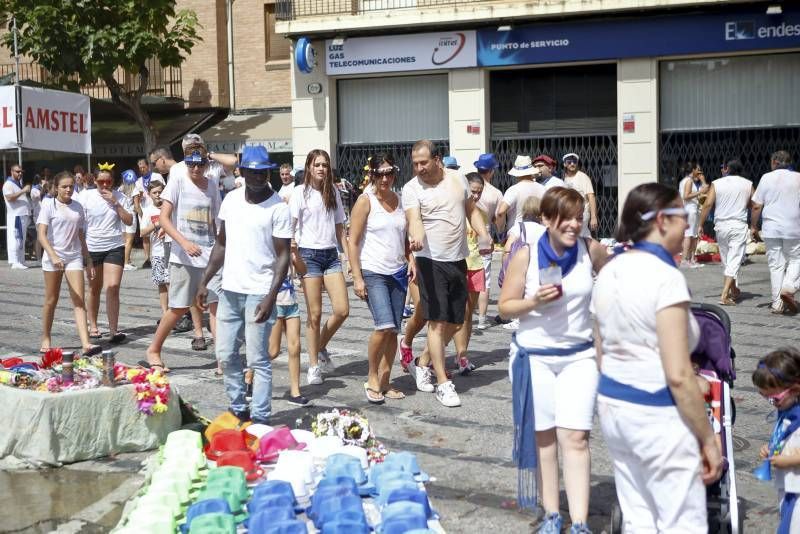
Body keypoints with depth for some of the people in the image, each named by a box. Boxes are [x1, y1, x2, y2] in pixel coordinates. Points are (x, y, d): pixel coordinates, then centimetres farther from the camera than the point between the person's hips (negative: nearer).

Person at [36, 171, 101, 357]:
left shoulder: (77, 207, 10)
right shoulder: (49, 205, -4)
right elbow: (42, 234, -13)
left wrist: (89, 261, 15)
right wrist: (53, 256, -26)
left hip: (74, 257, 3)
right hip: (53, 257, -3)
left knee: (79, 301, -8)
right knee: (51, 301, 8)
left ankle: (86, 344, -17)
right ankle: (45, 339, 24)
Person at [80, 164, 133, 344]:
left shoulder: (118, 197, 2)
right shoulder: (86, 196, -1)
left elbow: (129, 221, -3)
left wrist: (115, 203, -12)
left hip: (114, 248, 0)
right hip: (92, 248, 0)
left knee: (113, 287, -12)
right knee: (94, 289, 11)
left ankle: (113, 330, -11)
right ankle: (93, 326, 26)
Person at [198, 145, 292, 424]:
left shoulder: (278, 208, -9)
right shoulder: (231, 199, 7)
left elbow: (283, 256, -10)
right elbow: (221, 244, 15)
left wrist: (271, 296, -20)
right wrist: (204, 281, 10)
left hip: (259, 293, -6)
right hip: (230, 290, 6)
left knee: (257, 359, -3)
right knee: (226, 355, 11)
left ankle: (260, 418, 5)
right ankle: (238, 409, 25)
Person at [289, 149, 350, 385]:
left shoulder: (333, 191, 12)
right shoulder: (300, 192, -2)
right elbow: (290, 226, -7)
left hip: (331, 254, 4)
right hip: (309, 253, -4)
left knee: (342, 310, -5)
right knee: (314, 314, -2)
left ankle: (321, 348, 21)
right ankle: (314, 366, 10)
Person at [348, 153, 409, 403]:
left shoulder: (399, 200, 11)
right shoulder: (365, 201, -5)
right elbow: (353, 242, -7)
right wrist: (357, 278, -13)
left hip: (398, 272, 6)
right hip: (373, 272, -6)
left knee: (393, 330, 6)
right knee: (384, 326, -18)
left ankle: (384, 382, 17)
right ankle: (372, 379, 0)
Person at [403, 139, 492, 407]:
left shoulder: (458, 179, 6)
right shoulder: (412, 188, -8)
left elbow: (472, 210, 16)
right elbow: (414, 219, -23)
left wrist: (483, 235, 0)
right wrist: (416, 238, -45)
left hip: (458, 260, 5)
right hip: (431, 260, -5)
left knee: (455, 323, 12)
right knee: (437, 321, -7)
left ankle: (421, 363, 31)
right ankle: (443, 383, 0)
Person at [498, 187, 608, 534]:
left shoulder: (591, 250, -6)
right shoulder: (526, 255, -11)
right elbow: (505, 308, -6)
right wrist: (534, 302, -23)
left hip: (580, 355, 0)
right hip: (535, 357, 0)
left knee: (575, 438, -7)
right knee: (544, 436, 10)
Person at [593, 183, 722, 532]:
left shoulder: (609, 271, 7)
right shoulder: (666, 277, -17)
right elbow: (679, 376, -20)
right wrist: (708, 439, -12)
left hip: (612, 404, 8)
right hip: (658, 415, -8)